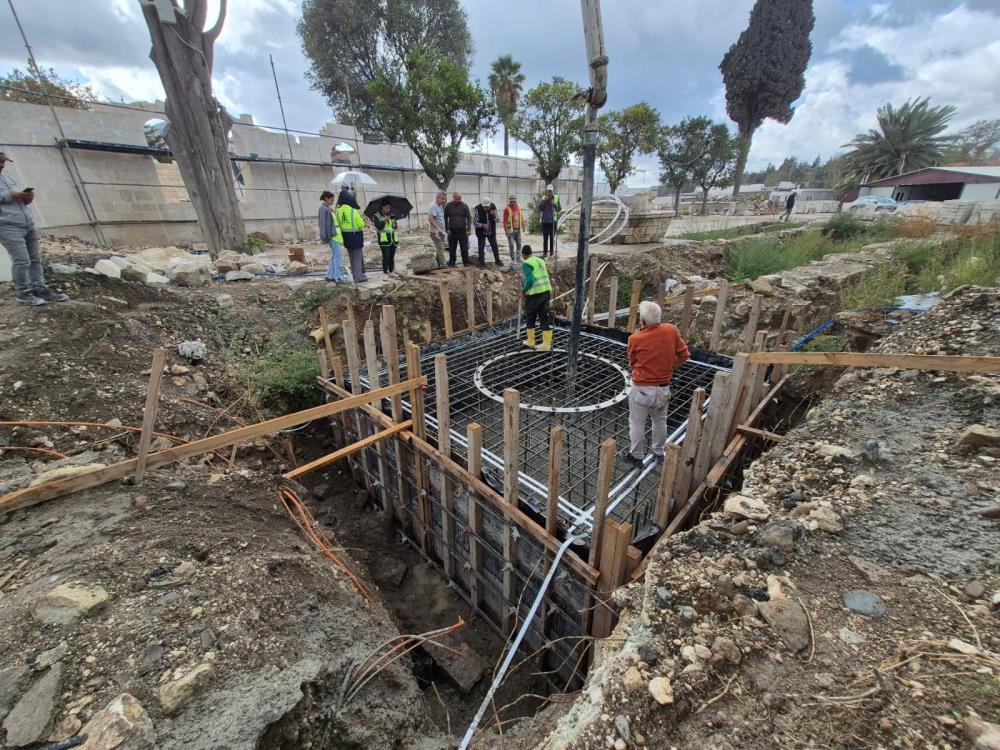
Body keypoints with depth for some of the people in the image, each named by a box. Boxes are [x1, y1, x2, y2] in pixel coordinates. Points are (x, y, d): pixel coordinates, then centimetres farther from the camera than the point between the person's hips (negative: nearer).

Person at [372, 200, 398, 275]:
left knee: (392, 257, 6)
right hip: (384, 239, -5)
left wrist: (394, 223, -12)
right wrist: (385, 220, -21)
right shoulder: (376, 216, 1)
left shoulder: (391, 216, 14)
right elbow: (378, 226, -10)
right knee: (386, 256, -10)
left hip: (393, 239, 5)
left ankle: (391, 272, 12)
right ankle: (385, 272, -6)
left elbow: (395, 227, 10)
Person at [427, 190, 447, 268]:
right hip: (435, 233, -9)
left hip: (441, 232, 9)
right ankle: (443, 266, -8)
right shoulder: (433, 206, -17)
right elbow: (430, 219, -27)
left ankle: (438, 265, 23)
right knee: (441, 250, -10)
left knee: (439, 250, 14)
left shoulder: (440, 206, 12)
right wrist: (438, 229, -33)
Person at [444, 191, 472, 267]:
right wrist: (447, 229, -2)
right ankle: (451, 263, 19)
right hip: (452, 232, 1)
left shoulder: (464, 206, 0)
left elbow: (469, 218, -1)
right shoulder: (448, 206, 3)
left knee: (464, 248, 1)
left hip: (462, 231, -1)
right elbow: (445, 218, 6)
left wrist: (469, 229, -9)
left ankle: (466, 263, 10)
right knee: (452, 249, 7)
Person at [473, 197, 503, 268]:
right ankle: (482, 263, 9)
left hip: (491, 232, 3)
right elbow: (475, 222, -13)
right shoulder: (478, 209, -19)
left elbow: (497, 220, -2)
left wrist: (494, 216, -24)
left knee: (495, 246, 10)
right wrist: (482, 225, -30)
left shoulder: (493, 208, -10)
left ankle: (497, 261, 25)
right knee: (481, 248, -1)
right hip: (481, 232, -3)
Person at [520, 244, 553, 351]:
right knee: (544, 318, 8)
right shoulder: (540, 261, 12)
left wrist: (524, 289, -6)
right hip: (546, 291, 6)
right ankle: (546, 343, 7)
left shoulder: (526, 264, -11)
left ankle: (530, 341, 21)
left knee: (530, 318, 12)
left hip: (534, 294, -6)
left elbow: (530, 280, -22)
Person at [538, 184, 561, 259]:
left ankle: (552, 252, 10)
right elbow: (540, 209, -6)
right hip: (545, 221, 0)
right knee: (545, 238, 3)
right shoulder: (543, 198, 2)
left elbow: (559, 209, 2)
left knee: (552, 238, 4)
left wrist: (555, 205, -15)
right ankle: (545, 252, 7)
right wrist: (544, 201, -14)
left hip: (553, 220, 0)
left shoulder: (556, 198, 3)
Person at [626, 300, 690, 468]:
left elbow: (632, 363, -2)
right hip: (664, 388, 4)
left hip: (642, 389, -4)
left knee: (637, 424, 14)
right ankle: (659, 452, 40)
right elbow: (684, 355, -1)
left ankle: (636, 456, 28)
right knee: (660, 421, 24)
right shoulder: (672, 330, -9)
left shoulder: (635, 339, -18)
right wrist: (669, 367, 12)